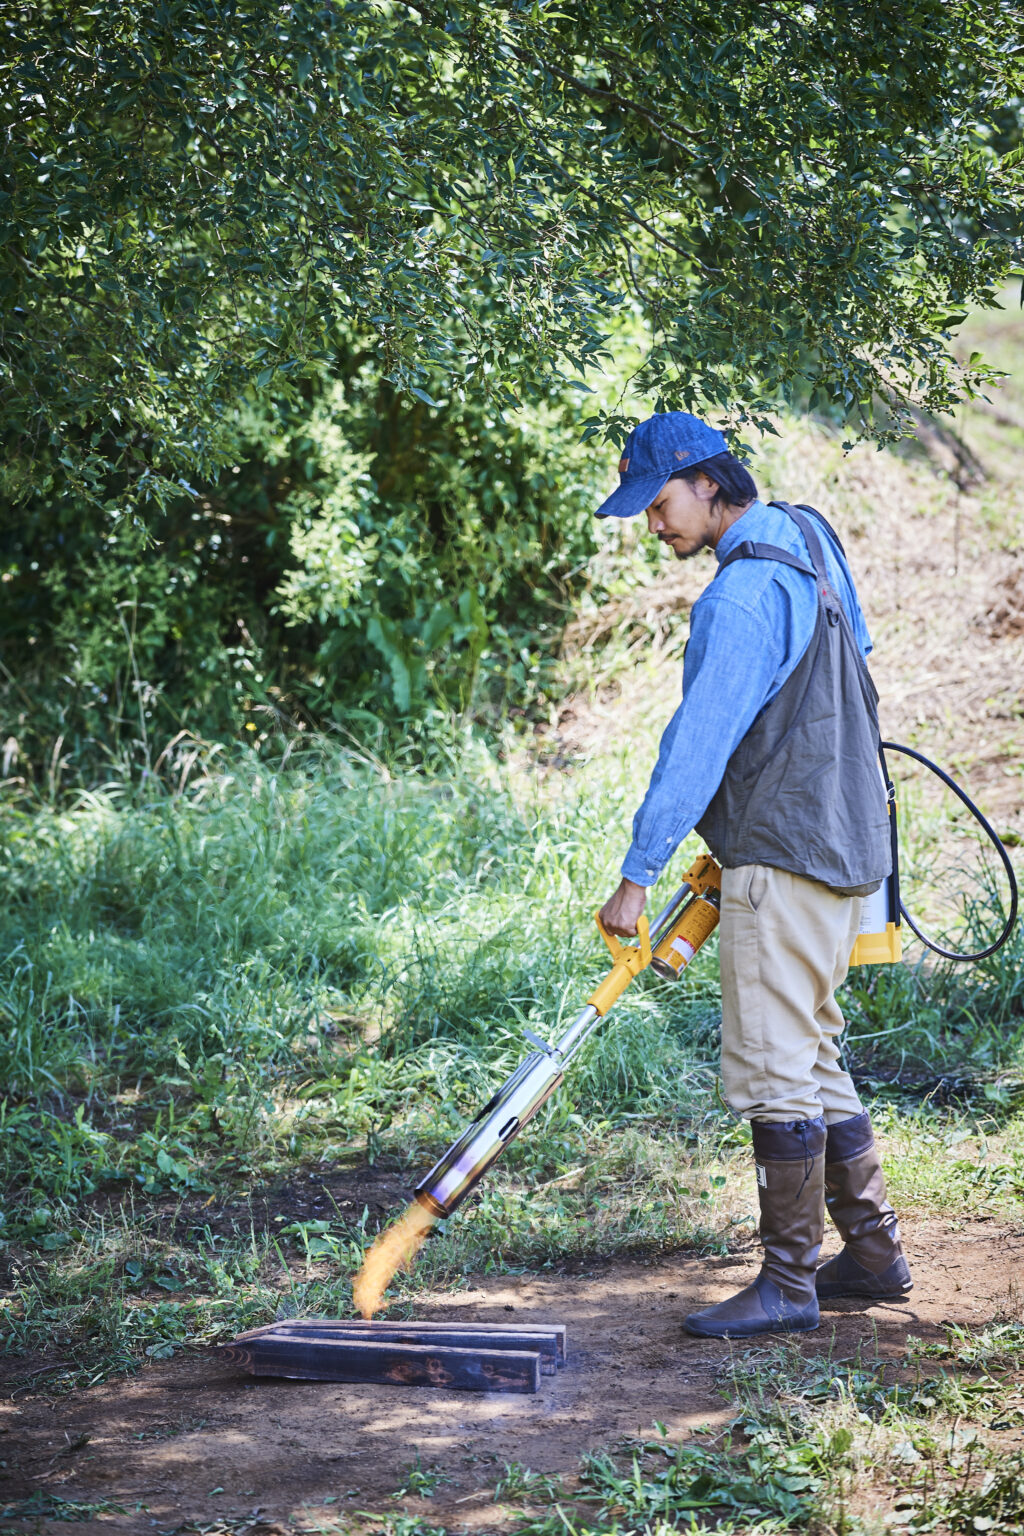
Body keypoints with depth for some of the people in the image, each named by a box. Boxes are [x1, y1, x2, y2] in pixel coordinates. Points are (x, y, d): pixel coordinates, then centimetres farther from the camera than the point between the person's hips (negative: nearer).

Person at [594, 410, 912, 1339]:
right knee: (812, 1059, 16)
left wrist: (638, 874, -20)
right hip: (840, 840, 10)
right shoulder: (808, 540, 12)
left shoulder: (744, 594, -20)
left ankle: (789, 1284, -3)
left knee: (773, 1069, -7)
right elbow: (854, 649, 28)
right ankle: (874, 1251, 22)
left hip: (785, 857, -10)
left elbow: (697, 746, -22)